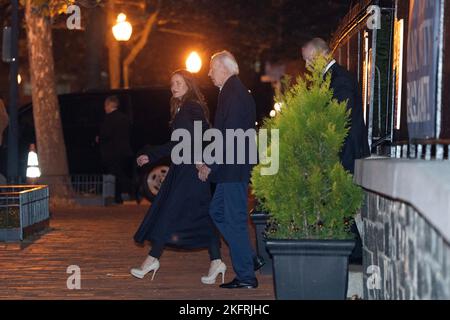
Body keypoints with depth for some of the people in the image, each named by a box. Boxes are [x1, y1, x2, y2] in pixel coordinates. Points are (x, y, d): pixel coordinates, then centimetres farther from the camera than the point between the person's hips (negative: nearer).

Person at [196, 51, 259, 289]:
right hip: (231, 170, 10)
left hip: (234, 169, -10)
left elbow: (231, 135, -21)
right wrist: (208, 162, 14)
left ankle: (246, 276, 2)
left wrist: (211, 166, -16)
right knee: (217, 211, 16)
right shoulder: (234, 91, 16)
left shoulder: (234, 94, -15)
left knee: (235, 219, -5)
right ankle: (248, 259, 20)